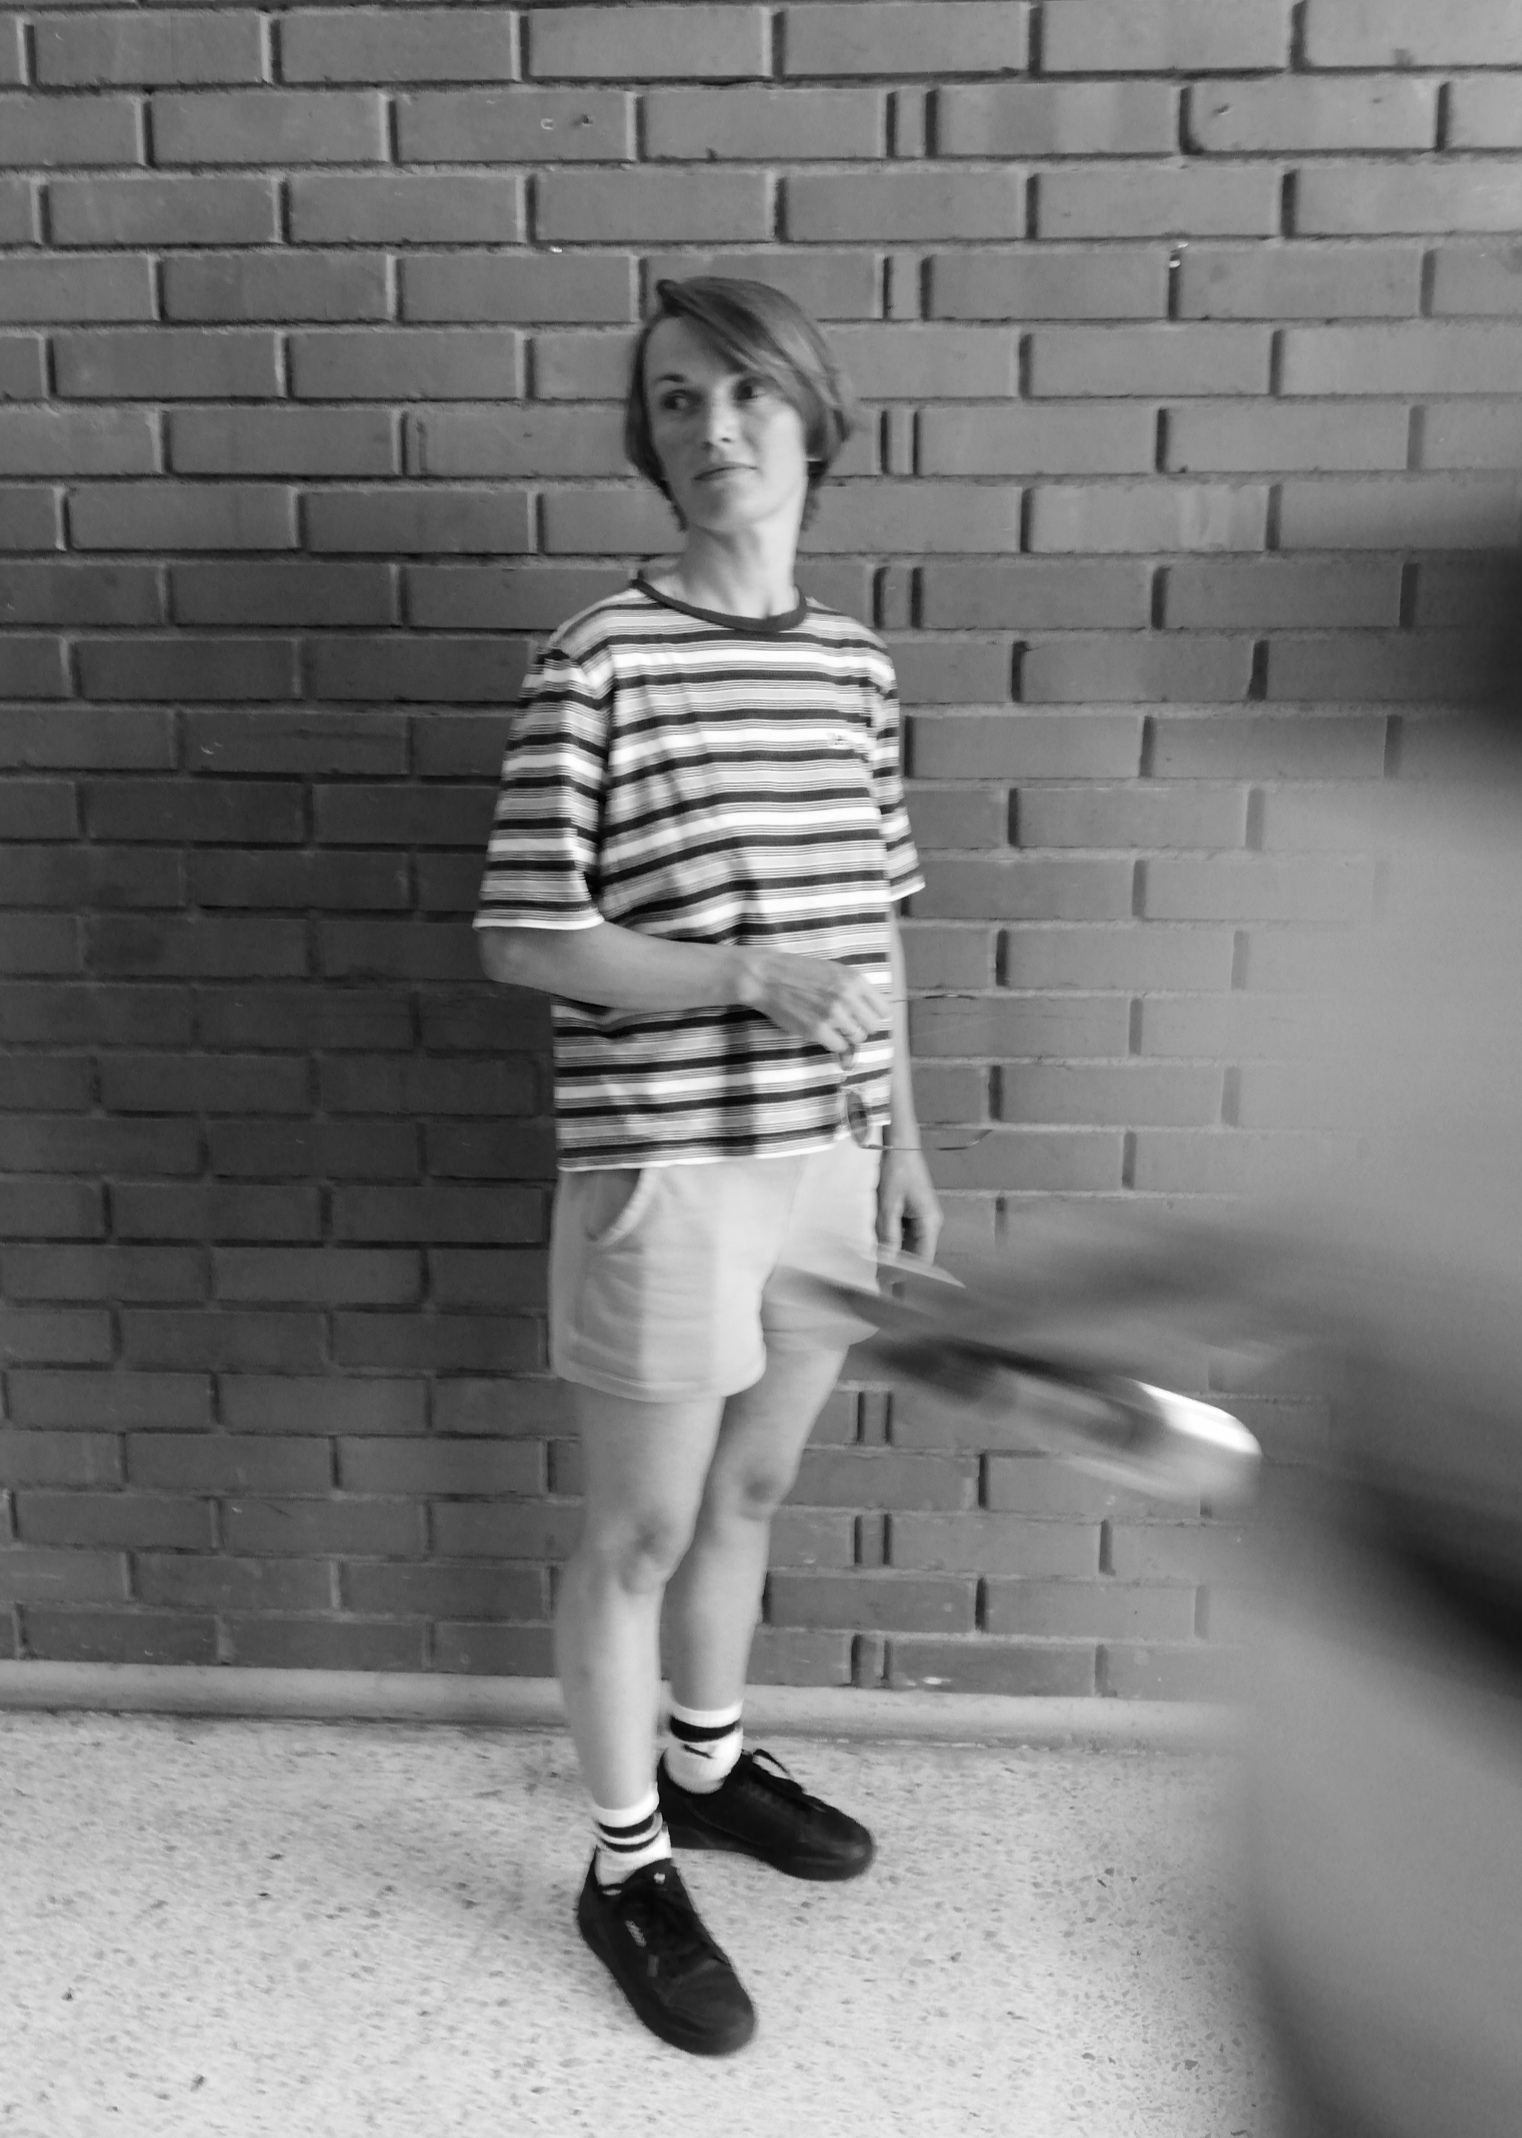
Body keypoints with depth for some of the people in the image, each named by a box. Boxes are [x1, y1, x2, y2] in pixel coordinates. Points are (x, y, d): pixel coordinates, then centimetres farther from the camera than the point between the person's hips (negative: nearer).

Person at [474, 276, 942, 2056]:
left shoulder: (856, 664, 7)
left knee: (749, 1493, 22)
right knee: (641, 1533, 9)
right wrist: (743, 976, -21)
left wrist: (904, 1138, 11)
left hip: (827, 1155, 6)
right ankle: (628, 1869, 31)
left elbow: (866, 928, 12)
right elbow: (521, 939, -11)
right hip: (666, 1163, -5)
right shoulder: (598, 660, -11)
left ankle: (708, 1764, 46)